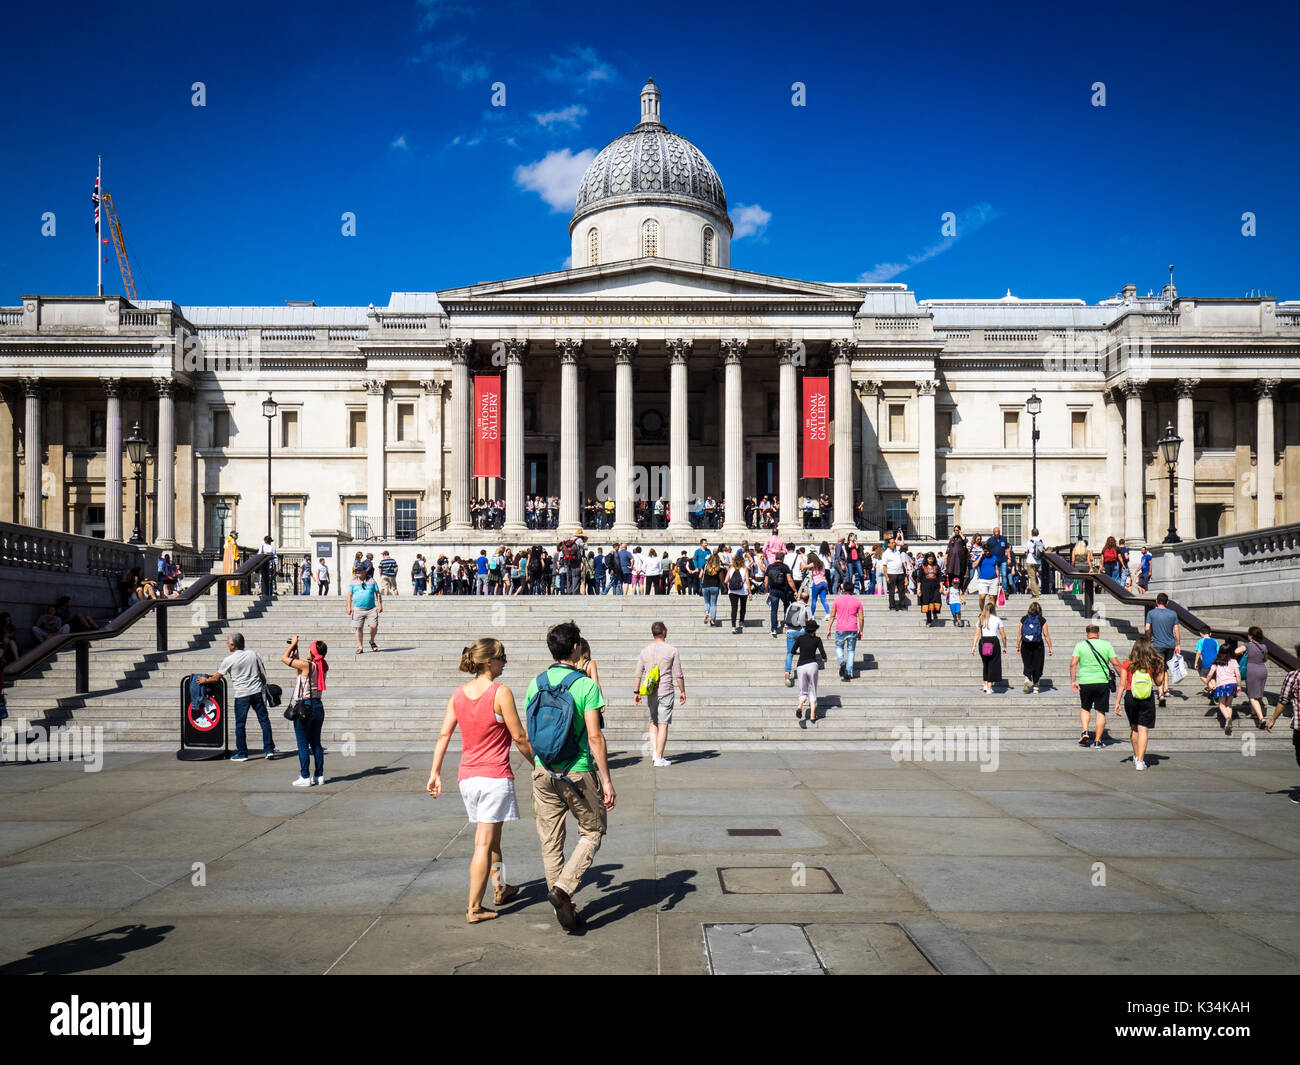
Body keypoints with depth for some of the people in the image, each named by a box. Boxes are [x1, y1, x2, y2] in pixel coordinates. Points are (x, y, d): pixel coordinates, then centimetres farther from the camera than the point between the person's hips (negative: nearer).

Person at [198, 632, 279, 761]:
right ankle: (269, 750, 7)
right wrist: (264, 687, 20)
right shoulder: (253, 654, 5)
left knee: (240, 725, 6)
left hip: (241, 695, -3)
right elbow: (262, 674, 7)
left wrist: (205, 680, 24)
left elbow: (216, 678, 6)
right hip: (257, 692, 3)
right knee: (264, 720, 7)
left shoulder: (228, 660, -5)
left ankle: (242, 753, 11)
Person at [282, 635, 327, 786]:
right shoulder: (323, 667, 6)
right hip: (318, 706, 7)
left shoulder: (307, 665, -15)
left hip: (304, 707, -7)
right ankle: (319, 775, 16)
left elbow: (284, 658, -7)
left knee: (303, 744, 0)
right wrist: (295, 650, 21)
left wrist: (293, 644, 7)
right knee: (316, 743, 13)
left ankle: (305, 778, 2)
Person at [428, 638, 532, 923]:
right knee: (484, 843, -1)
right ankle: (474, 908, 1)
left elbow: (444, 735, 4)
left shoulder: (459, 693, 4)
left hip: (467, 776, 6)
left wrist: (435, 773, 8)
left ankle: (500, 888, 39)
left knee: (492, 836, 23)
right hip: (495, 776, -6)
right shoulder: (500, 693, -13)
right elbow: (519, 737, -10)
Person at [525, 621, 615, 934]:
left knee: (551, 841, 12)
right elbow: (595, 737, -16)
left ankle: (563, 909, 17)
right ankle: (563, 887, -5)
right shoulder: (585, 685, -13)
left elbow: (529, 735, 9)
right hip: (578, 773, -5)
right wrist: (606, 780, -11)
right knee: (593, 831, 14)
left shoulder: (536, 684, 3)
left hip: (543, 773, 5)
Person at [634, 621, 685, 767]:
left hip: (650, 694, 4)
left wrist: (636, 692, 13)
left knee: (653, 722, 19)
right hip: (666, 692, -3)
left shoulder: (644, 651, 5)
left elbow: (638, 674, 6)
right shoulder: (672, 650, -4)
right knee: (663, 725, 0)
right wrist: (682, 691, 6)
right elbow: (678, 675, -4)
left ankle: (655, 752, 9)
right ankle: (659, 758, 1)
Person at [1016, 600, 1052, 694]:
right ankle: (1035, 687, 15)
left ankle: (1027, 680, -16)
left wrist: (1018, 646, 9)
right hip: (1038, 646, -1)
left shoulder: (1024, 619, 1)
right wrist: (1050, 647, 3)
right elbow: (1046, 635, -3)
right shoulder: (1042, 620, -3)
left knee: (1027, 665, 10)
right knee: (1037, 666, 9)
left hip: (1025, 645, 1)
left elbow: (1019, 634, 1)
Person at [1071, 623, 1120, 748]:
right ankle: (1097, 741, 6)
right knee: (1101, 712, 6)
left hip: (1085, 682, 0)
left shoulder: (1080, 645, 2)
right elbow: (1116, 664, -1)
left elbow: (1073, 664, -6)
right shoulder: (1106, 645, 3)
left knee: (1084, 708, 20)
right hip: (1103, 682, 0)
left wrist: (1073, 681, -2)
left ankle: (1084, 731, 0)